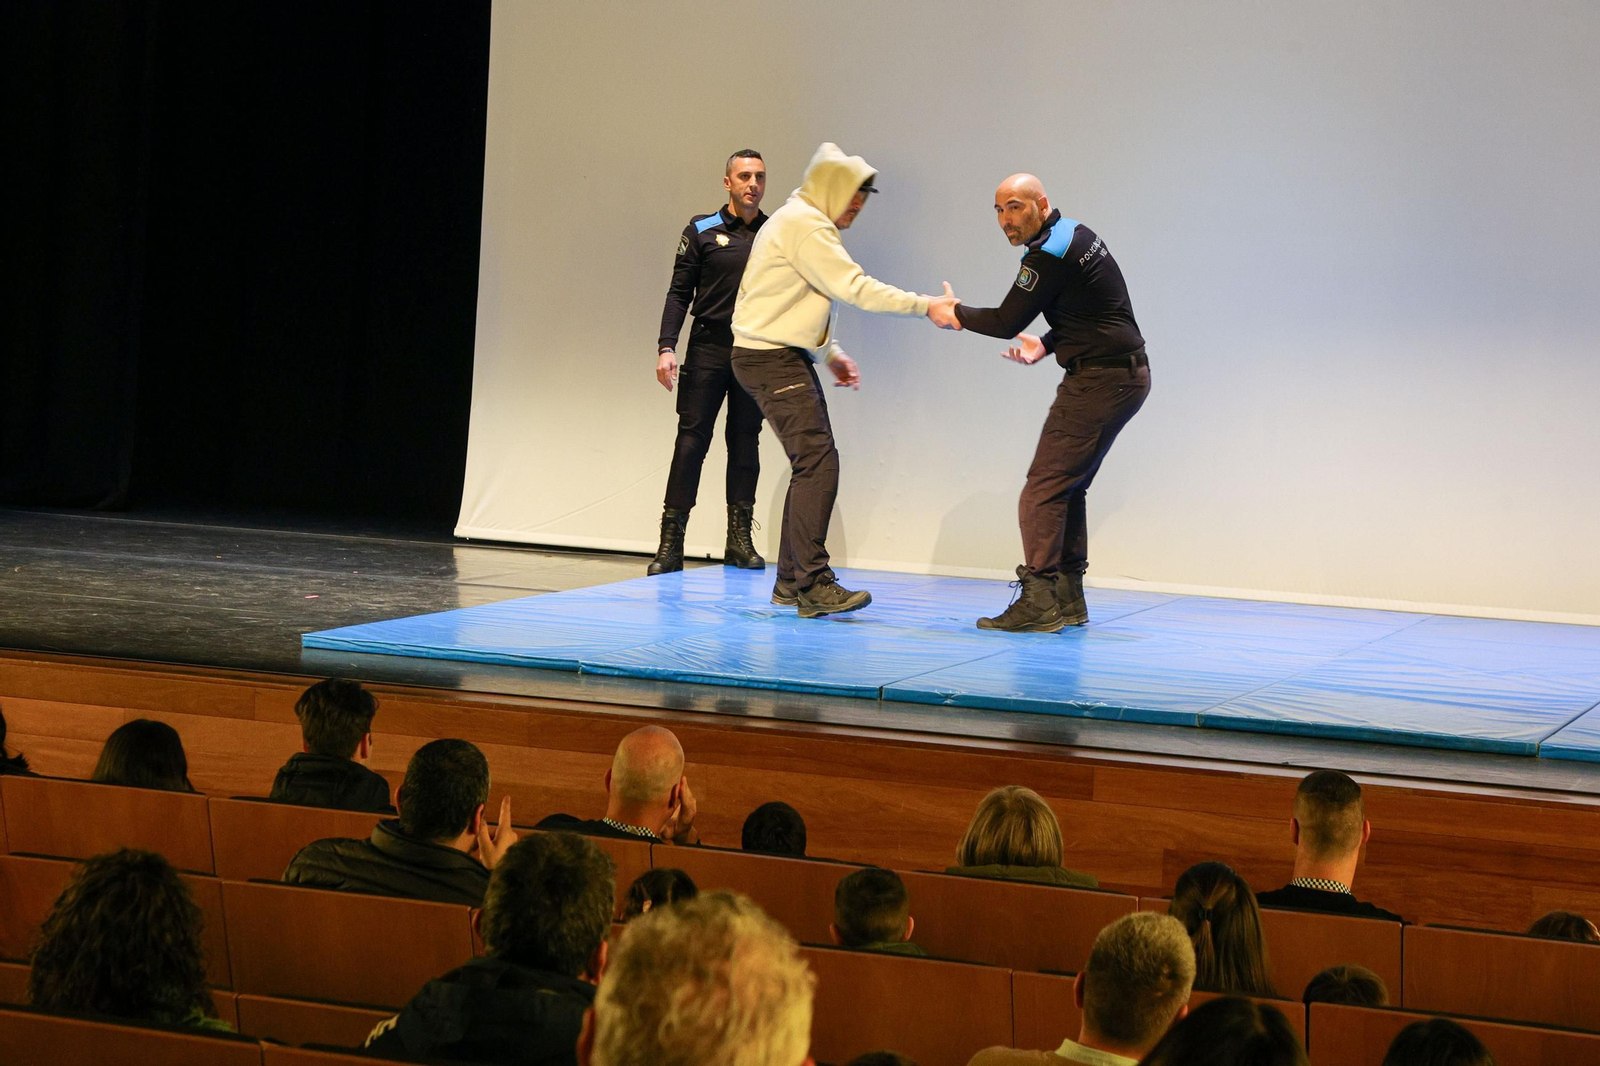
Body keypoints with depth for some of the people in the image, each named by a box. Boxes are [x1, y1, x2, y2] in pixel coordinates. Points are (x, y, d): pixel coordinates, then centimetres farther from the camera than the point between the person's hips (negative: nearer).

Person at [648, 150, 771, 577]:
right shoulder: (701, 231, 4)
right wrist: (666, 347, -9)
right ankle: (671, 543, -5)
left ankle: (740, 540, 10)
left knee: (746, 442, 5)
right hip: (708, 348, -2)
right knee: (691, 439, -5)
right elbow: (679, 293, 2)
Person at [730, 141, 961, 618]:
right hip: (771, 359, -11)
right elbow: (856, 288, -20)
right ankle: (812, 583, -20)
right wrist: (926, 306, -18)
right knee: (817, 462, -16)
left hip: (787, 357, 11)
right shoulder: (804, 225, -13)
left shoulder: (803, 223, 21)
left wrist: (830, 353, 20)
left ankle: (792, 581, 13)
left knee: (812, 464, 10)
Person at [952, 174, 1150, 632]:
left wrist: (957, 313, 6)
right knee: (1067, 487, 15)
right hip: (1127, 375, 10)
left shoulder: (1049, 255, -16)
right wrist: (1046, 345, 12)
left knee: (1044, 488, -11)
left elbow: (1007, 322, -11)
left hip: (1099, 381, -10)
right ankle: (1067, 599, 16)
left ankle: (1038, 602, -14)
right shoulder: (1076, 235, 16)